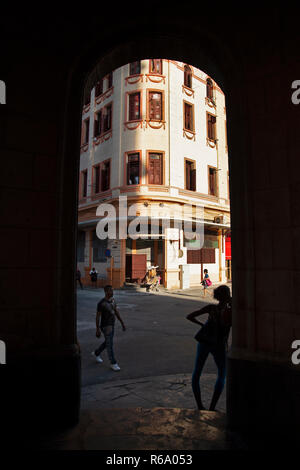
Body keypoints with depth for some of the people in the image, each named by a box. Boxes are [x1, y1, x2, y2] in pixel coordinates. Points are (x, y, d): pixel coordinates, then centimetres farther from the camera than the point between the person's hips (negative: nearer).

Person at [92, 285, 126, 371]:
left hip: (112, 325, 8)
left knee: (107, 342, 21)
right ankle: (113, 363, 10)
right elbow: (97, 316, -16)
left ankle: (96, 353, 43)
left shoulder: (112, 300, 2)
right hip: (105, 326, -8)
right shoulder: (101, 303, -21)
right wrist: (97, 330, -16)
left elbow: (116, 312, 8)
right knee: (110, 345, -2)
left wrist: (122, 323, 7)